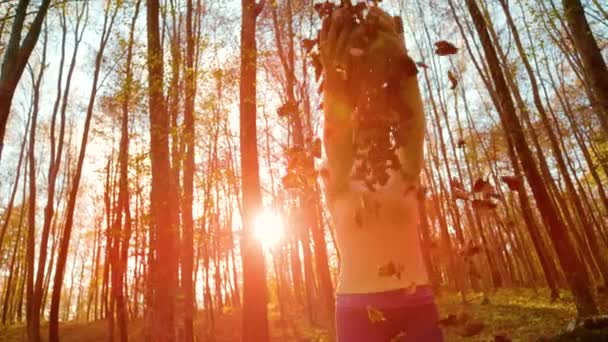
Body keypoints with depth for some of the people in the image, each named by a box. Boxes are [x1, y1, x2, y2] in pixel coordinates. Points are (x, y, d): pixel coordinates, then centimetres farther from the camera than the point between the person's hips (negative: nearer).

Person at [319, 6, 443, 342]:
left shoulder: (403, 176, 6)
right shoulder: (339, 186, 3)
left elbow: (412, 120, -9)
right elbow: (334, 129, -15)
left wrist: (400, 59, -20)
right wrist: (333, 72, -29)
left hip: (416, 305, 2)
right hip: (358, 309, -1)